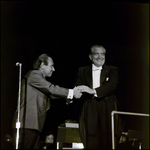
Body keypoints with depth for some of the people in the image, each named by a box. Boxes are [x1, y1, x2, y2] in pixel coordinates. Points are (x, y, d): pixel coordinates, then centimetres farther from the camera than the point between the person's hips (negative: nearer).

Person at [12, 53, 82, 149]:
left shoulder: (40, 78, 25)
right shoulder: (34, 74, -5)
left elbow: (51, 94, 17)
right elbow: (51, 88, -13)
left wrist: (71, 93, 6)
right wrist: (71, 92, -10)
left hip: (34, 125, 10)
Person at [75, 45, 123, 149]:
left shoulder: (112, 70, 12)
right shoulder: (82, 71, 18)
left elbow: (113, 85, -6)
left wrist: (93, 91, -18)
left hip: (108, 112, -1)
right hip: (90, 112, 1)